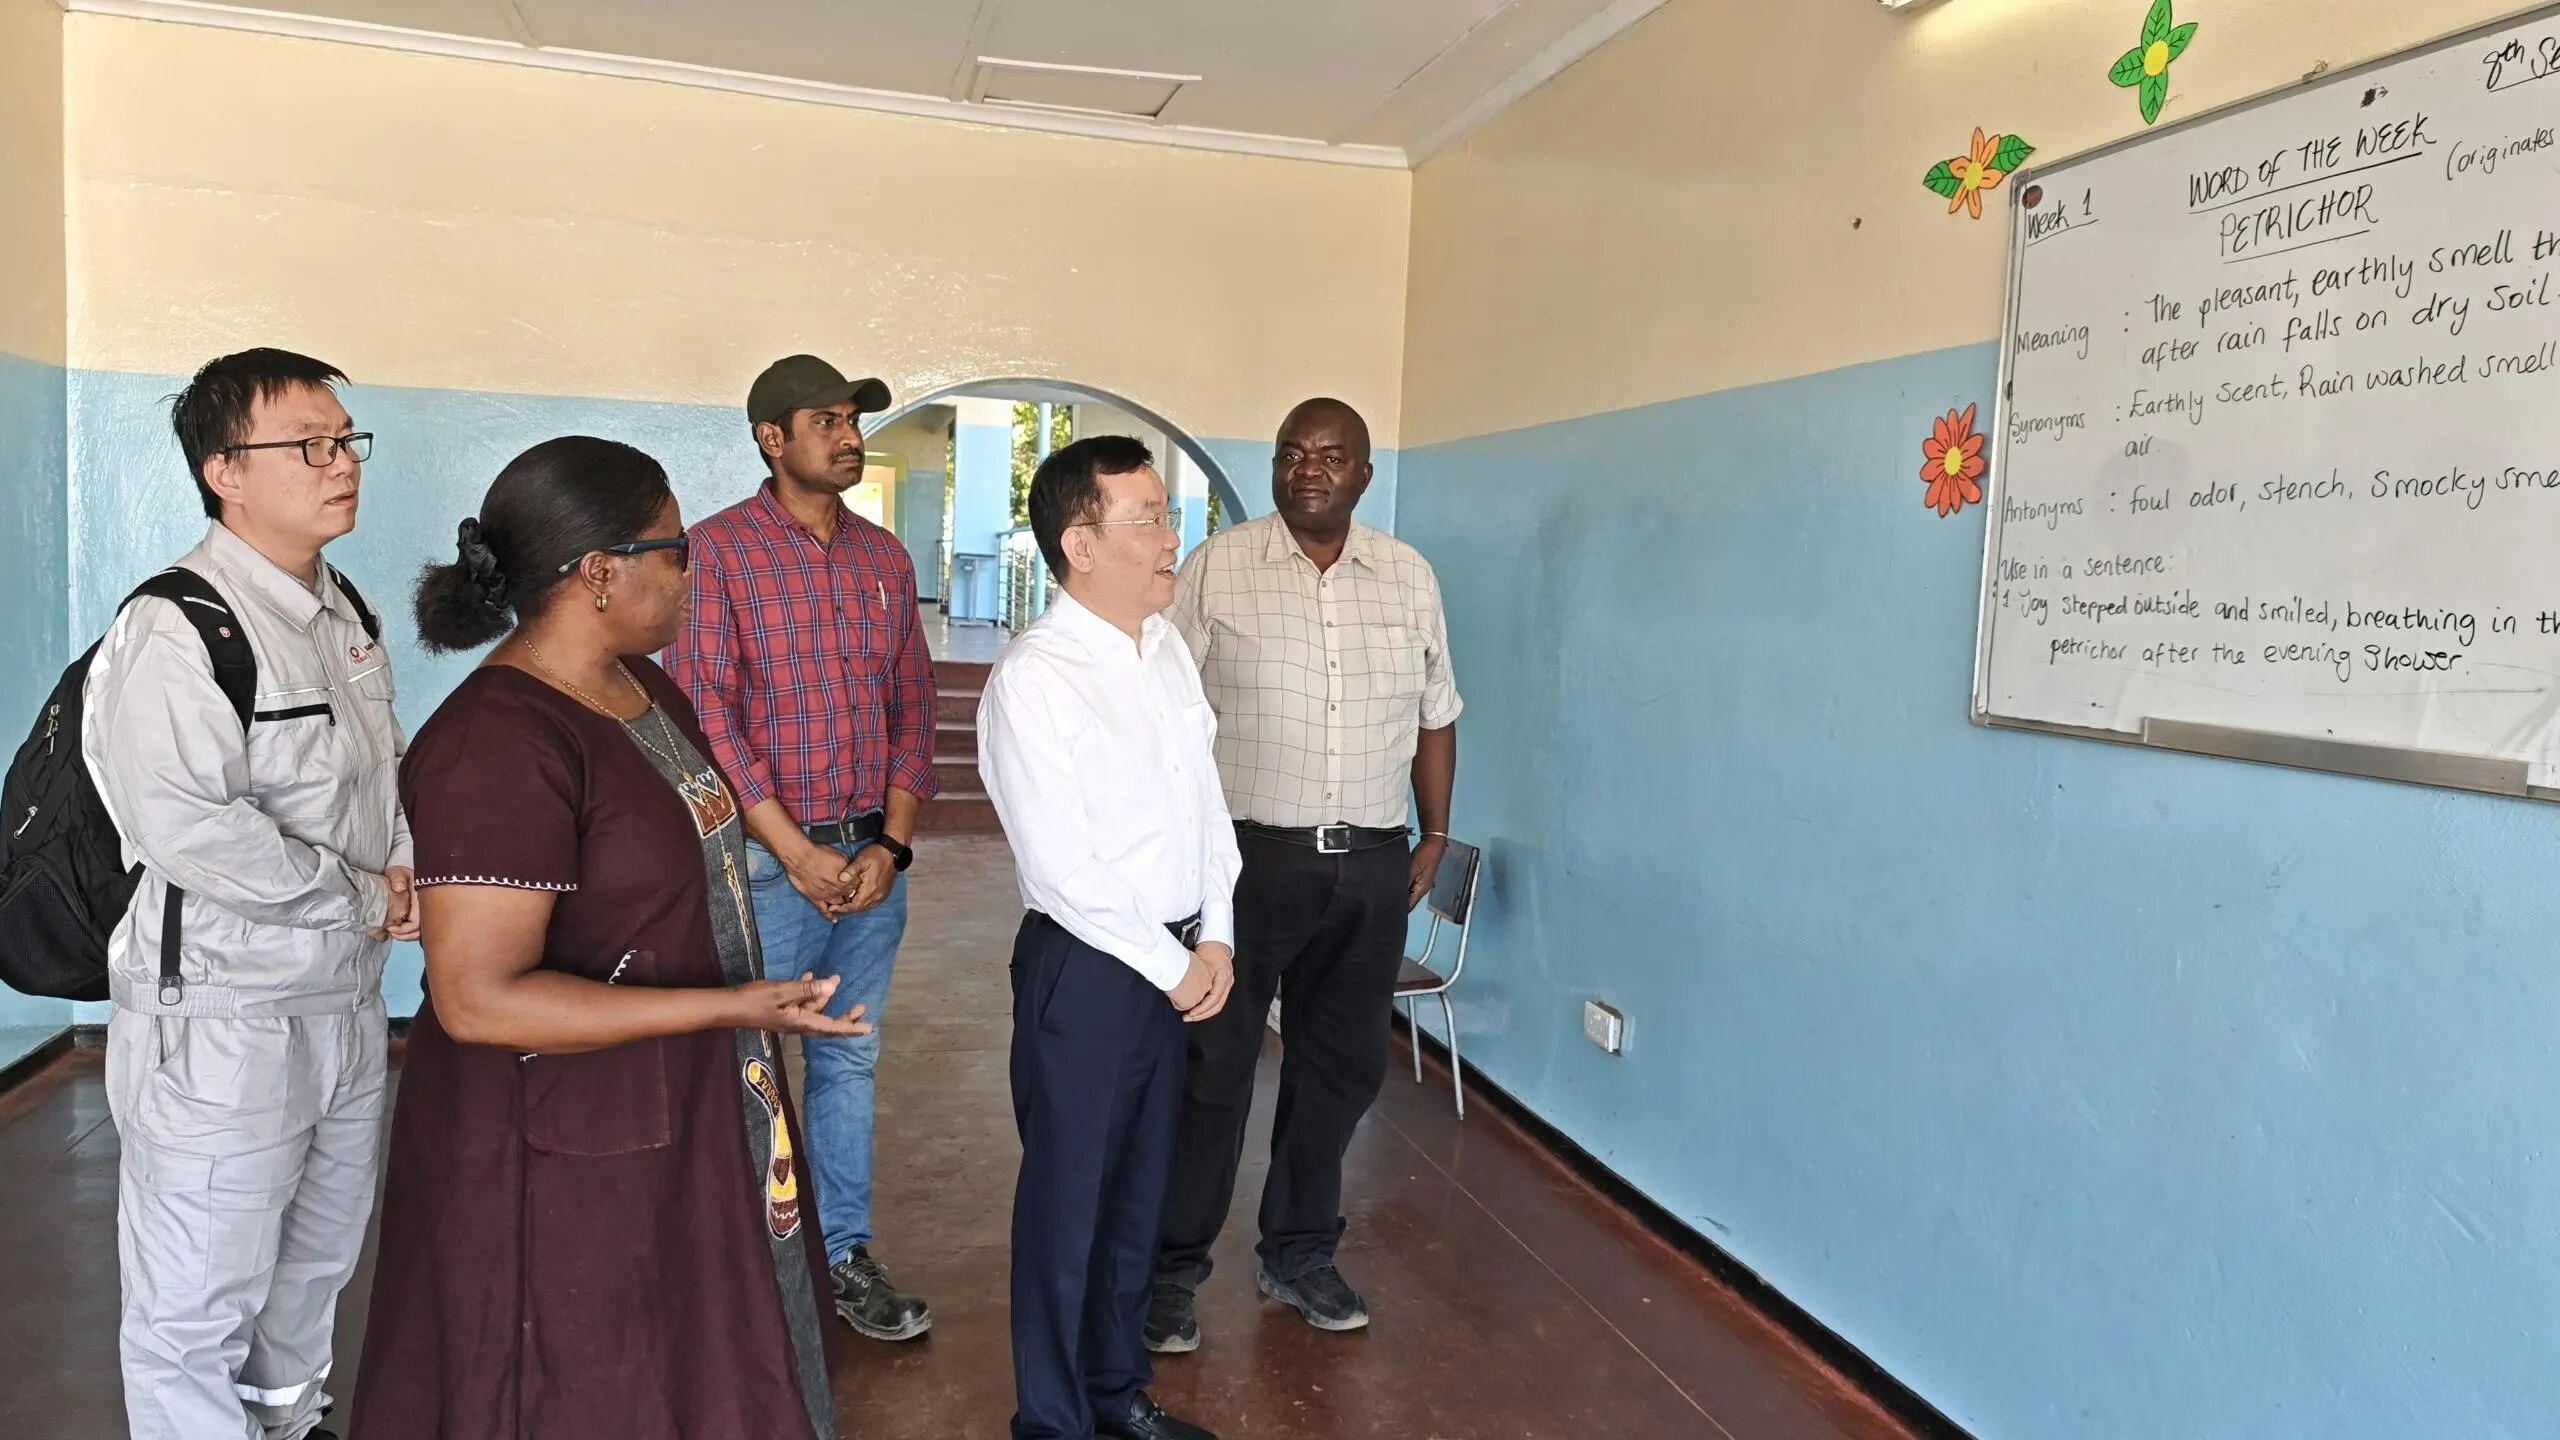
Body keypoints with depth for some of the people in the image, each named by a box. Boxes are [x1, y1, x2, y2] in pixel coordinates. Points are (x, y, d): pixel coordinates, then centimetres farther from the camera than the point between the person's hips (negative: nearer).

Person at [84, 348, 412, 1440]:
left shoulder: (344, 613, 9)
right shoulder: (175, 628, -18)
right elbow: (184, 828, -28)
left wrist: (402, 865, 0)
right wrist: (359, 898, -19)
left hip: (346, 994, 9)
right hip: (221, 1016, -8)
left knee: (315, 1266, 25)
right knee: (199, 1307, 5)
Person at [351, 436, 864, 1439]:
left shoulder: (642, 687, 4)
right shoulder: (496, 746, -24)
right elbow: (478, 998, -27)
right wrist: (732, 1007, -27)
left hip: (688, 1121, 9)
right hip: (571, 1162, -9)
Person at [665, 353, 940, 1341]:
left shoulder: (884, 557, 9)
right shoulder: (718, 550, -6)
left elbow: (912, 706, 9)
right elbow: (706, 715, -12)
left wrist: (890, 844, -2)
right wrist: (797, 853, -14)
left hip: (873, 859, 5)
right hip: (766, 859, -5)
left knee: (849, 1061, 14)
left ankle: (844, 1254, 28)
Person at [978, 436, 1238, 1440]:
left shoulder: (1168, 649, 6)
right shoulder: (1031, 679, -17)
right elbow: (1061, 866, -19)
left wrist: (1215, 939, 1)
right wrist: (1172, 967, -12)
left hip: (1177, 961, 7)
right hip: (1085, 967, -7)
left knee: (1141, 1186, 19)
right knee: (1068, 1197, 8)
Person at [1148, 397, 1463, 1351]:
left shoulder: (1410, 576, 8)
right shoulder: (1217, 566, -3)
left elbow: (1435, 715, 14)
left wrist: (1435, 836, 10)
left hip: (1371, 869, 4)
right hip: (1245, 858, -4)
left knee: (1341, 1068, 13)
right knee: (1212, 1068, 3)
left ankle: (1299, 1253, 32)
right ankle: (1173, 1268, 19)